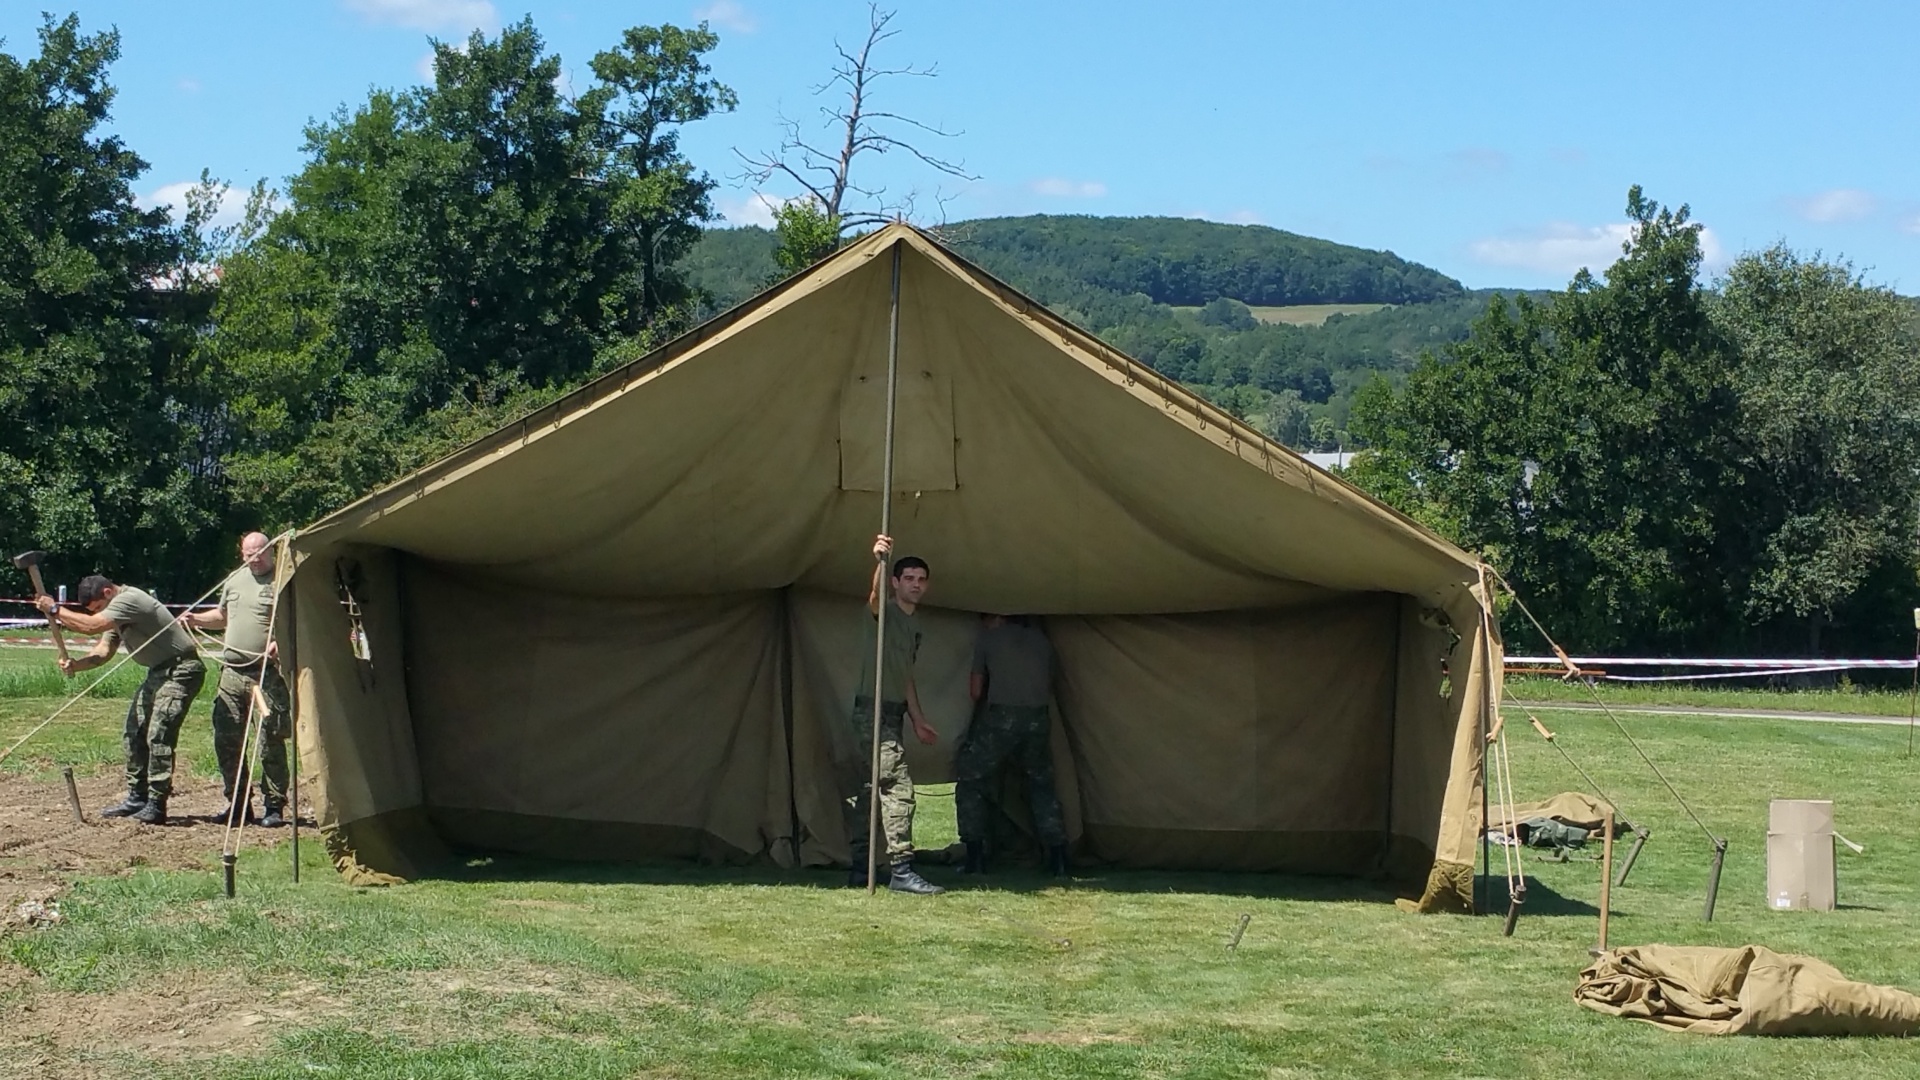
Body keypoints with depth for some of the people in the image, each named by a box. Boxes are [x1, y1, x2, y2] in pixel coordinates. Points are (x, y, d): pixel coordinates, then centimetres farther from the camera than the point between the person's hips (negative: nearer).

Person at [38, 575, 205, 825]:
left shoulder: (129, 600, -22)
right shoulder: (116, 607, 11)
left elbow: (91, 626, -31)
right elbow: (104, 650, 6)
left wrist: (54, 610, -20)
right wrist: (75, 664, -12)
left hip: (180, 670, -11)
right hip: (158, 671, 11)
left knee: (158, 735, -16)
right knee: (135, 732, 11)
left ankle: (156, 806, -15)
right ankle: (137, 799, 18)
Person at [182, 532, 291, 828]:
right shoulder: (234, 580, 17)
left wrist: (282, 642, -24)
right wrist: (196, 619, 16)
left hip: (267, 673, -6)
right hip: (232, 672, 6)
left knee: (271, 742, -4)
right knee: (226, 739, 7)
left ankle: (274, 806, 3)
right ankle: (238, 801, 17)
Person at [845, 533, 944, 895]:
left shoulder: (914, 626, 19)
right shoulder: (884, 613, -7)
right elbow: (875, 597, -32)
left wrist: (918, 720, 25)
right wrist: (880, 563, -51)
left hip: (893, 713, 9)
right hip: (873, 709, -9)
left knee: (868, 791, 11)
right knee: (898, 786, -15)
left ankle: (859, 869, 14)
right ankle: (901, 870, -18)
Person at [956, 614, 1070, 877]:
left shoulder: (987, 635, 7)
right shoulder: (1041, 639, 18)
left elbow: (975, 691, 9)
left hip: (1000, 719, -4)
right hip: (1037, 721, 4)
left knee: (971, 780, 11)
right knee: (1042, 785, 20)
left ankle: (975, 859, 3)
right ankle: (1058, 860, 12)